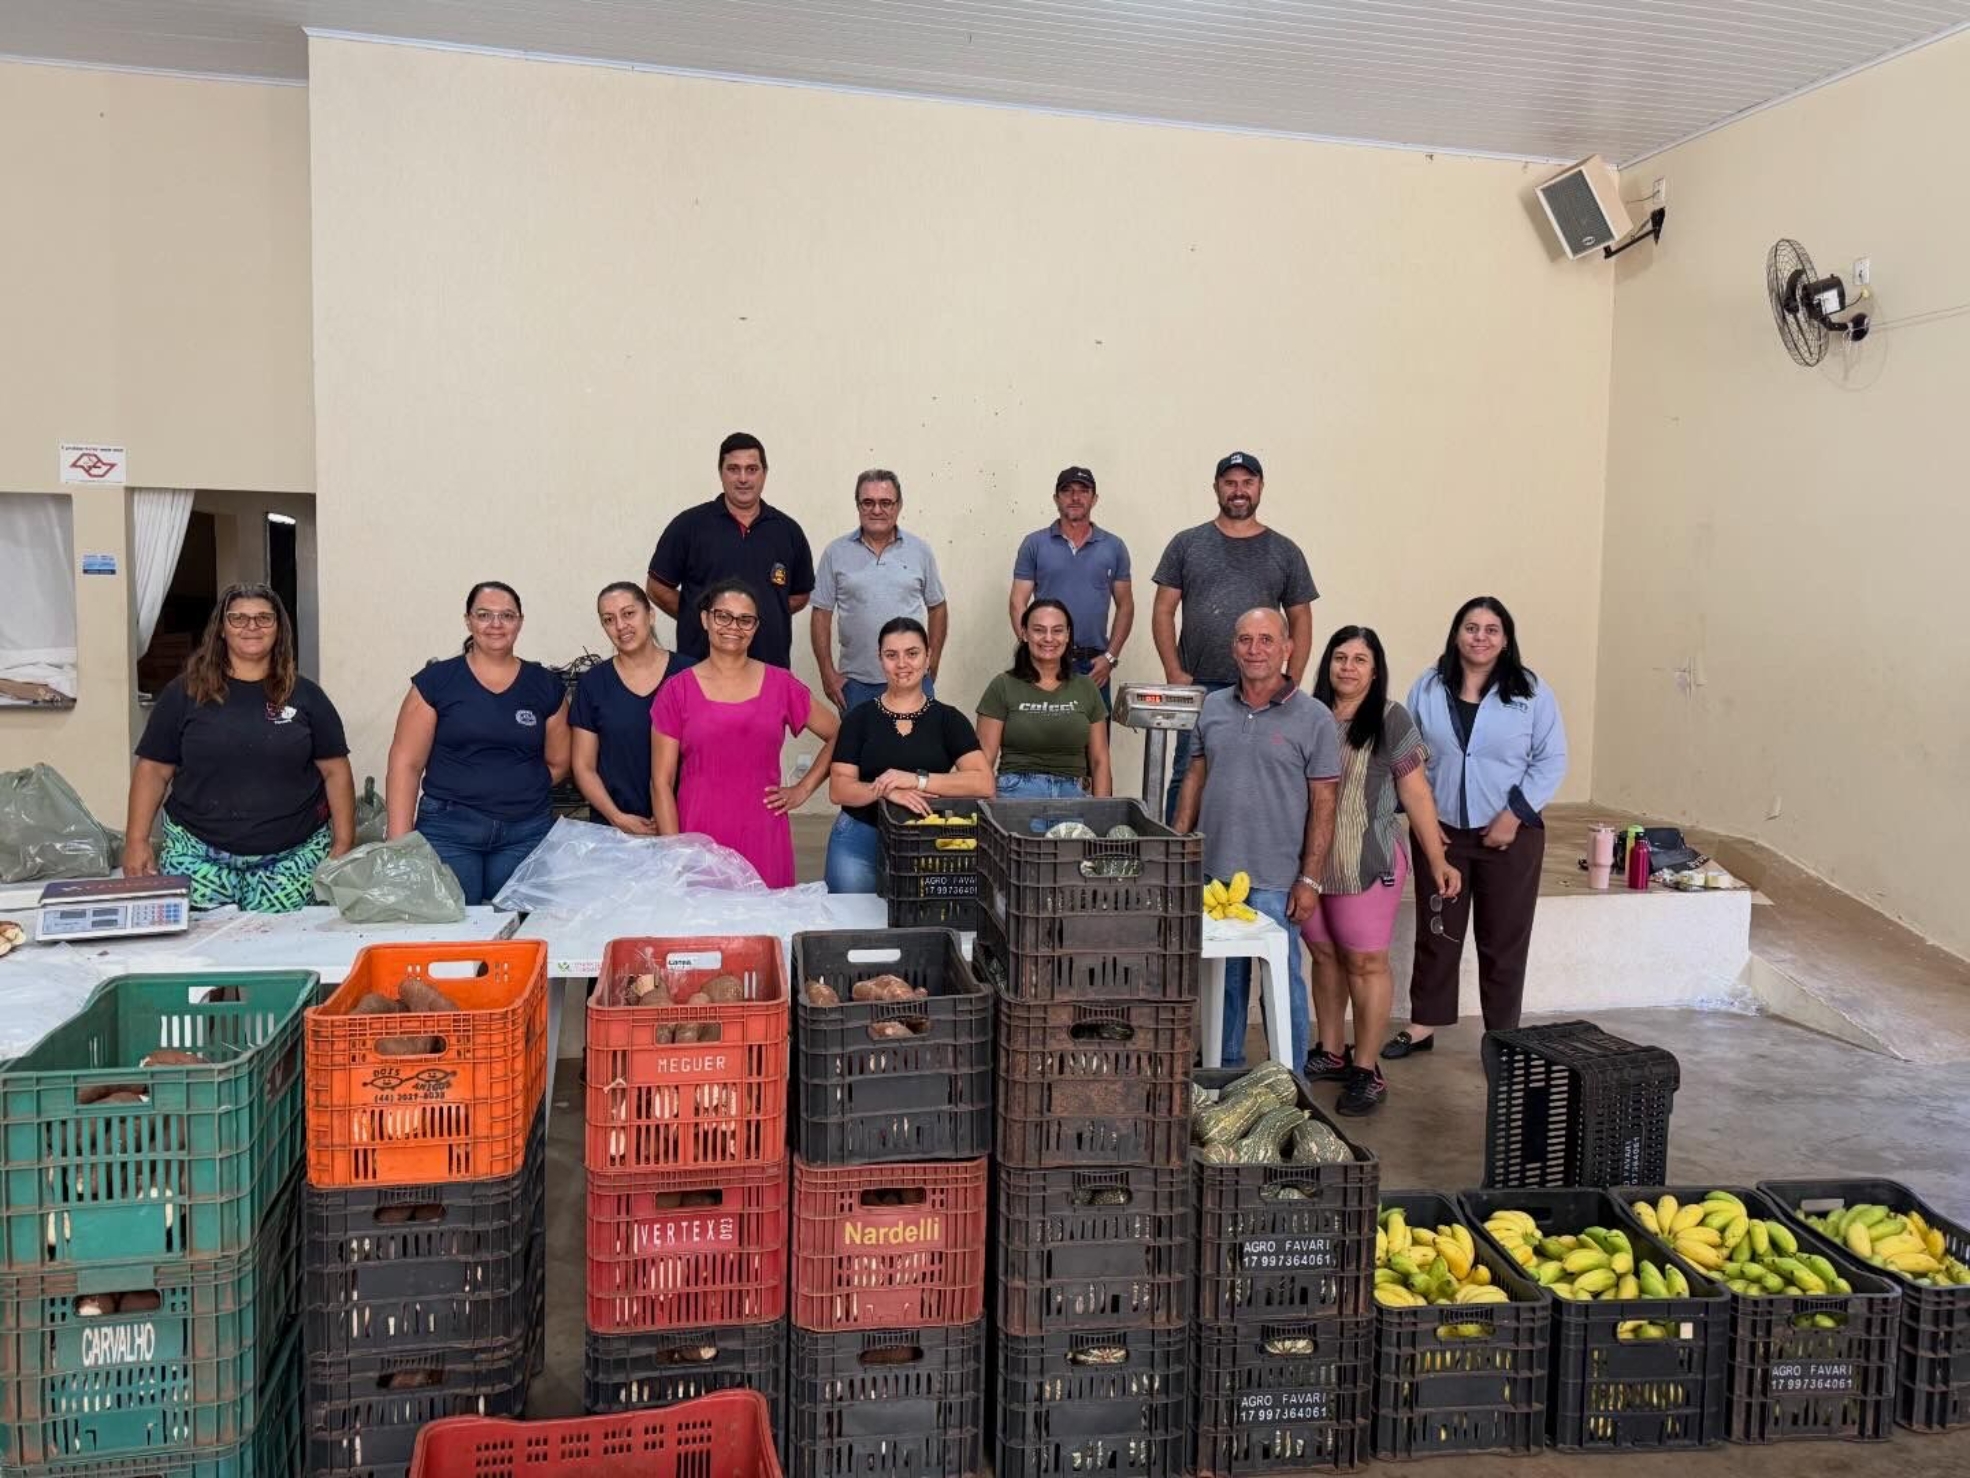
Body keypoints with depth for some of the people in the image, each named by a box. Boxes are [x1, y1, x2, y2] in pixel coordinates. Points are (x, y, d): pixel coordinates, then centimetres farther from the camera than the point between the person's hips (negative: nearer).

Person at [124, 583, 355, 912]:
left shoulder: (304, 696, 8)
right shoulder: (185, 693, 7)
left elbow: (336, 772, 7)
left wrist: (344, 844, 0)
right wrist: (136, 841, -1)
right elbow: (153, 770, 8)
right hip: (198, 854, 0)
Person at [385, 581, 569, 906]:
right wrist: (400, 843, -8)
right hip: (448, 830, -1)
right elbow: (406, 764, -1)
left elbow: (557, 764, 14)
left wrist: (520, 790, -1)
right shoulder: (436, 681, 2)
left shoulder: (546, 686, 8)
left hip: (526, 833, 2)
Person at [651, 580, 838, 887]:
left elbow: (838, 736, 15)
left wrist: (803, 789, 6)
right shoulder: (677, 692, 3)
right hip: (698, 838, -1)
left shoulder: (781, 685, 5)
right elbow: (661, 782, 1)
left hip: (763, 839, 1)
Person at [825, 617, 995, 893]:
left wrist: (917, 780, -20)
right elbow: (838, 789, -3)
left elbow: (983, 784, -10)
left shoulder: (948, 719, 2)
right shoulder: (859, 718, 4)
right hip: (860, 841, 0)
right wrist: (885, 790, -22)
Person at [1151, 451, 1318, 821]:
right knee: (1187, 776, -1)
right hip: (1197, 688, -1)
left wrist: (1290, 683, 1)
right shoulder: (1187, 544, 7)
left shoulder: (1285, 552, 11)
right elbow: (1163, 612, 5)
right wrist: (1175, 674, -5)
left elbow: (1300, 621, 12)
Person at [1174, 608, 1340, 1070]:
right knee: (1226, 976, 15)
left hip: (1276, 880, -4)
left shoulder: (1314, 719, -6)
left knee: (1283, 980, 3)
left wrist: (1310, 880, -10)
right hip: (1214, 872, 4)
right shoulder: (1213, 707, 7)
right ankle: (1226, 1072, 30)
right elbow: (1194, 780, 13)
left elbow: (1323, 805, -6)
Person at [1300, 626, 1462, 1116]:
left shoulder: (1391, 721, -5)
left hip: (1368, 864, -4)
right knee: (1324, 955, 14)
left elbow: (1415, 793, -4)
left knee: (1366, 962, 1)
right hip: (1309, 860, 4)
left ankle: (1366, 1070, 10)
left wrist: (1437, 860, -6)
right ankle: (1330, 1052, 29)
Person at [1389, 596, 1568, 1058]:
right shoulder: (1427, 689, 1)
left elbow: (1551, 761, -4)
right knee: (1436, 932, 11)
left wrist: (1514, 815, -12)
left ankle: (1502, 1037, 17)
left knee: (1503, 939, 6)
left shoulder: (1531, 692, -4)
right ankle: (1423, 1024, 22)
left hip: (1510, 835, -2)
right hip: (1440, 831, 2)